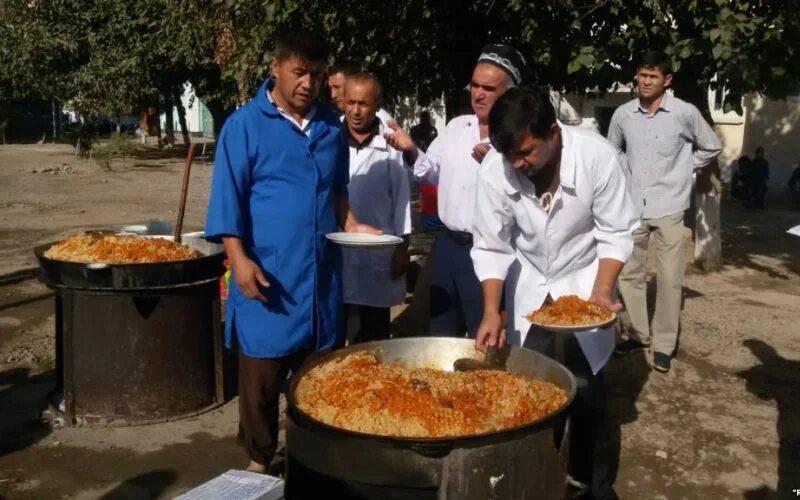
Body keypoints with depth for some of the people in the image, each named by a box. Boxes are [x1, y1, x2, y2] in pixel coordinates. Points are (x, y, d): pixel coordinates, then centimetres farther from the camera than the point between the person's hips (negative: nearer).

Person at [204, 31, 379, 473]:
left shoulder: (331, 126, 10)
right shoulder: (245, 124, -5)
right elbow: (227, 198, -7)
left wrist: (351, 226, 4)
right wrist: (239, 259, -16)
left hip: (322, 274, 4)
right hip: (267, 273, -4)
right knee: (262, 375, 5)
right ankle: (260, 459, 22)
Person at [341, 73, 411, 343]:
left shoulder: (391, 144, -5)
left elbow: (401, 196, 0)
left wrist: (403, 247, 0)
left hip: (378, 251, -1)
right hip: (334, 248, 1)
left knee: (375, 332, 11)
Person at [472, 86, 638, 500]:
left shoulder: (596, 156, -27)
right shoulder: (494, 168, -23)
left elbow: (617, 233, -15)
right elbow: (491, 247, -14)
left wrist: (602, 291, -26)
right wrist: (491, 313, -22)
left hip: (584, 280, -2)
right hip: (528, 284, 2)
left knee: (586, 390, -4)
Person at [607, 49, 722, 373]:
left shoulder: (685, 113, -6)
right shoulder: (623, 114, 1)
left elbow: (711, 148, 9)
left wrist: (682, 170, 4)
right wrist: (627, 177, 10)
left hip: (669, 207, -3)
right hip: (632, 207, 3)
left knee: (669, 278, 0)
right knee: (629, 274, 10)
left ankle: (664, 345, 11)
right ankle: (638, 334, 26)